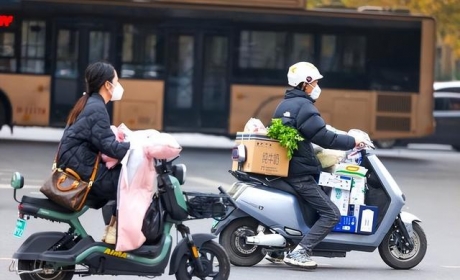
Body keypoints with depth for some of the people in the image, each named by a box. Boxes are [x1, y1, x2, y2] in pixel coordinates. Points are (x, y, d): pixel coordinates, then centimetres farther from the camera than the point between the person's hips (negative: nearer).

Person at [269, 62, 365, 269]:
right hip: (300, 172, -10)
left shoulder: (284, 105, 16)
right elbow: (324, 138, -21)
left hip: (282, 168, 10)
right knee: (331, 214, -11)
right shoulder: (304, 107, -14)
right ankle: (299, 252, -20)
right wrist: (352, 142, -10)